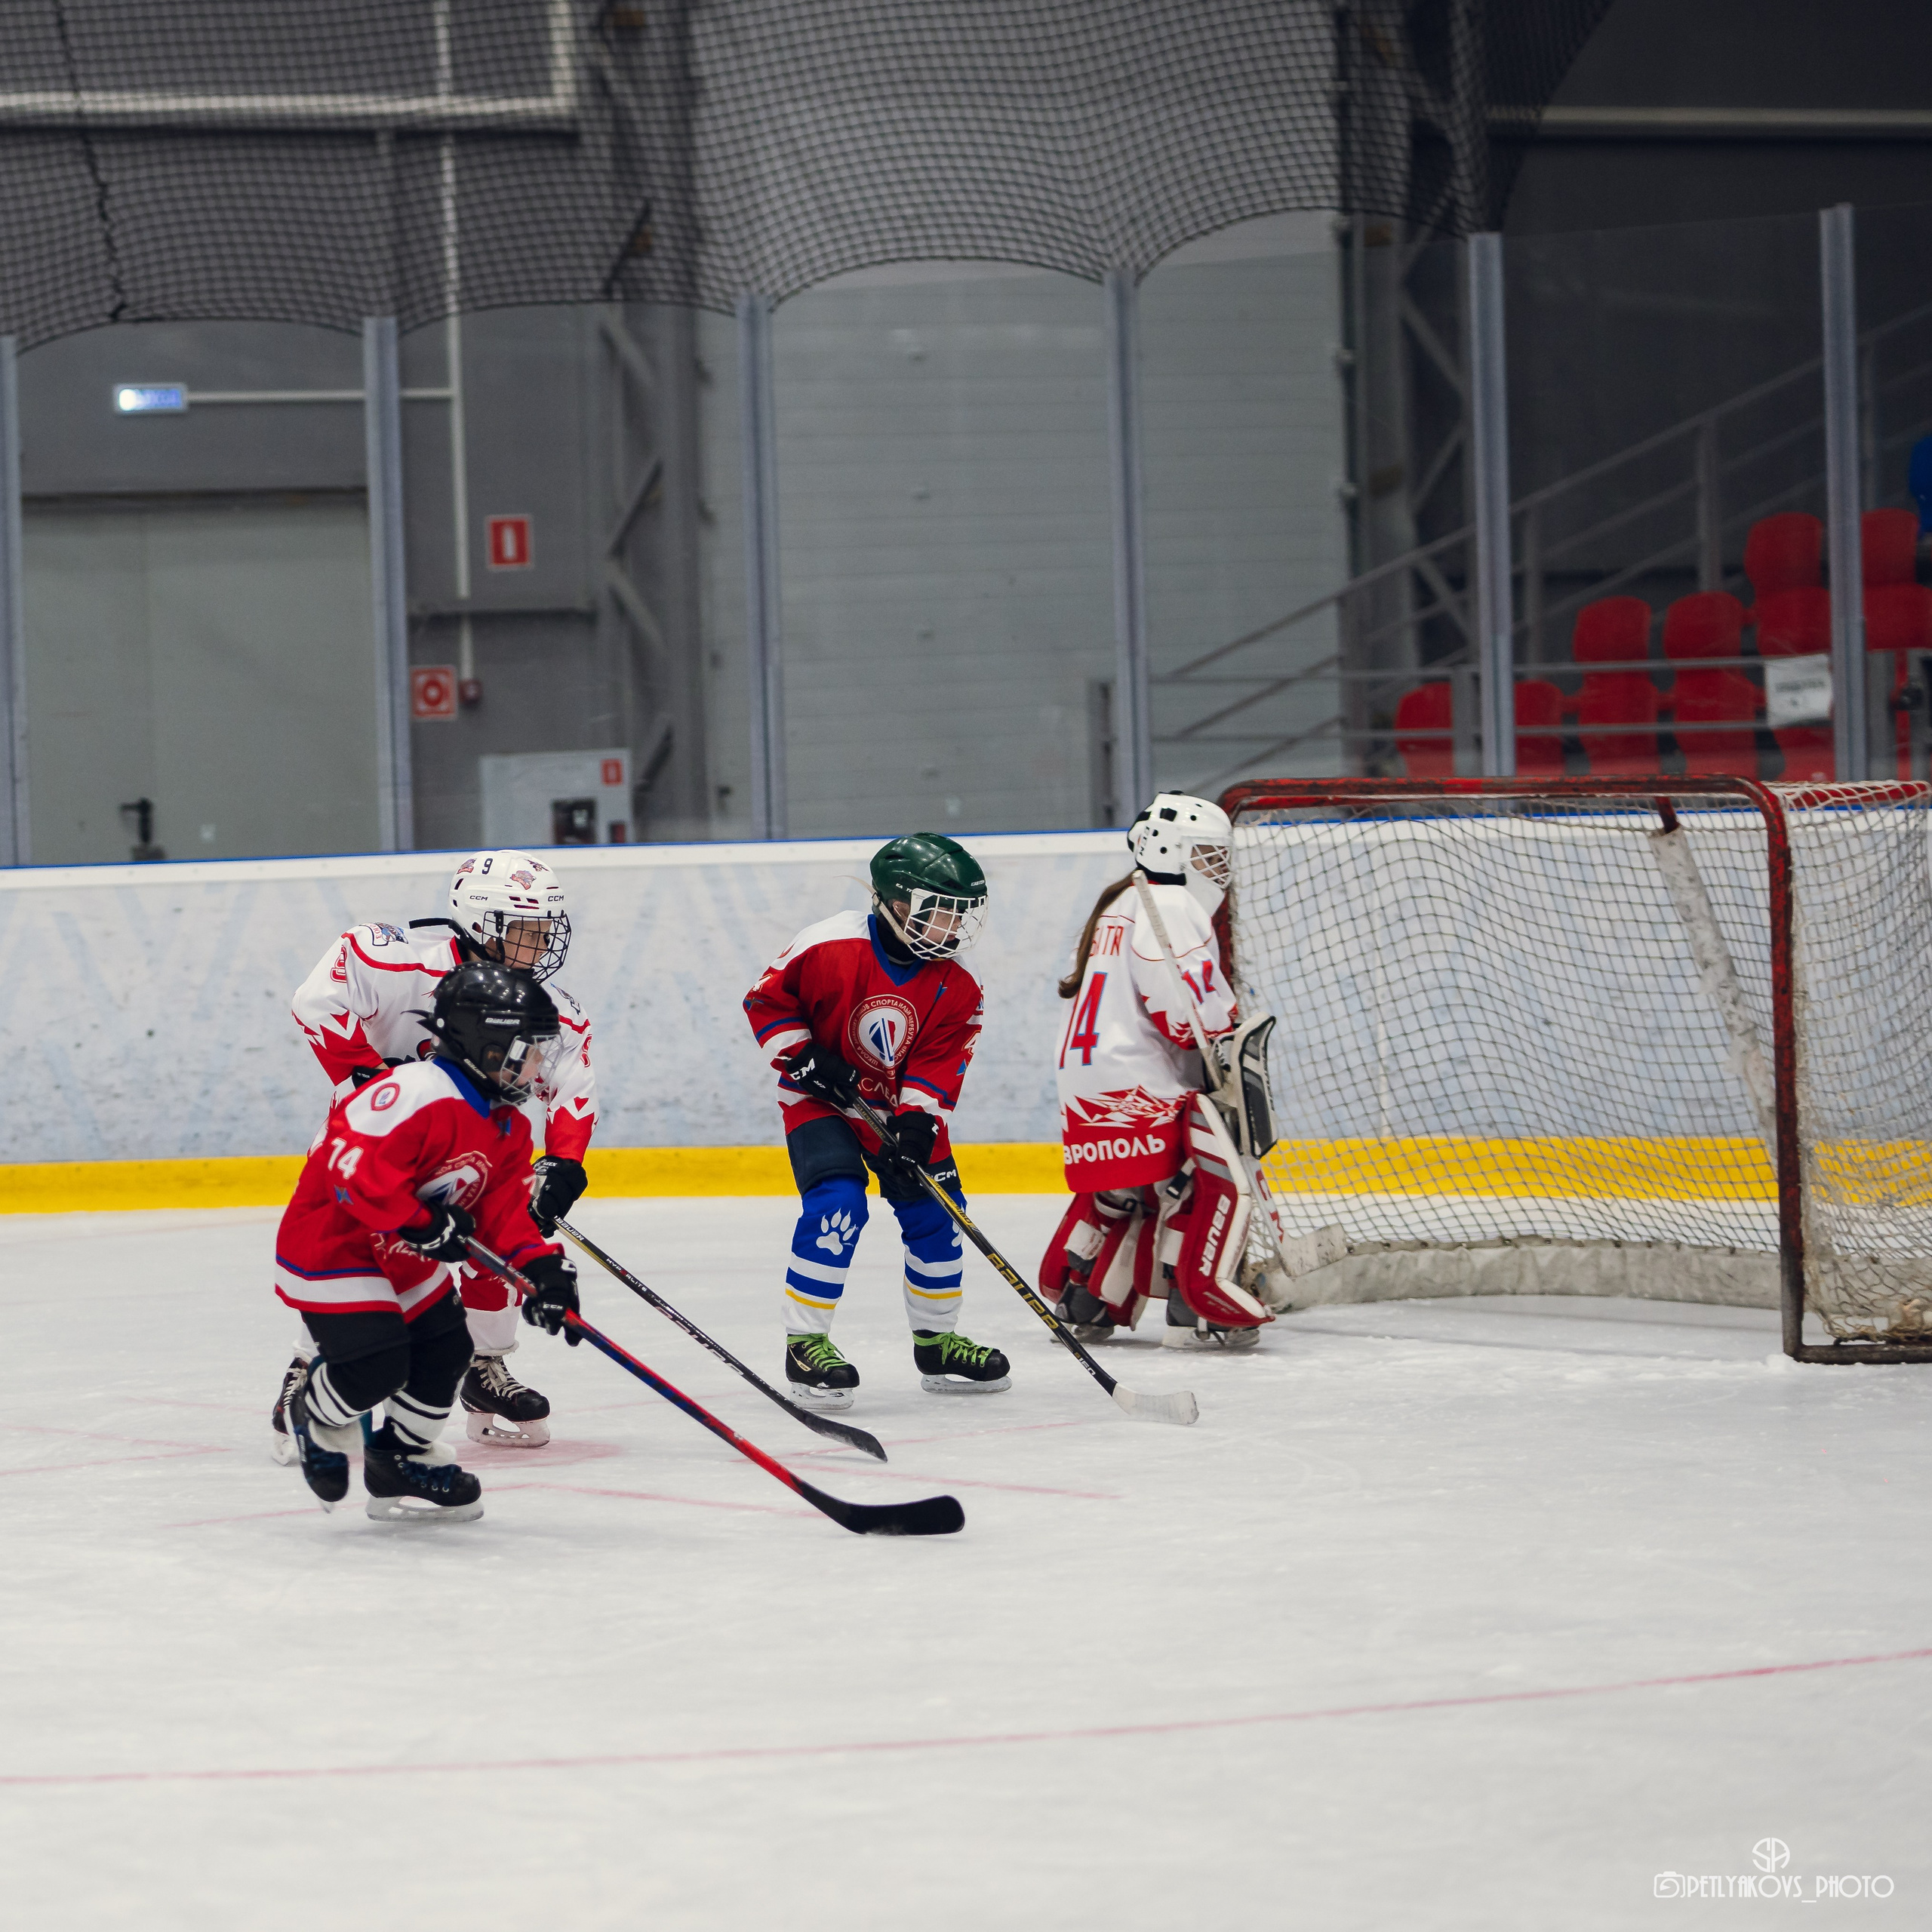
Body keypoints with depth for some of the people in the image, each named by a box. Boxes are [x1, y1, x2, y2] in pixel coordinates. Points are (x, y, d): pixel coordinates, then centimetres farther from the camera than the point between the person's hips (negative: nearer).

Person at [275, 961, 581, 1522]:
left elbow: (505, 1207, 4)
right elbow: (353, 1161, -35)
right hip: (331, 1247, -10)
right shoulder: (420, 1095, -29)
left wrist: (538, 1265, -13)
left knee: (446, 1347, 7)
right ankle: (314, 1412, 16)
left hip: (406, 1258, 10)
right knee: (379, 1364, -17)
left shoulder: (508, 1126, 4)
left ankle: (401, 1460, 27)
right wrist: (420, 1222, -32)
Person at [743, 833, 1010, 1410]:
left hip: (901, 1104, 5)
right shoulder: (829, 947, -22)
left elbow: (939, 1063, -10)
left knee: (936, 1211, 4)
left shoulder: (955, 988, -9)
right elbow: (766, 998, -11)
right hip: (819, 1097, -5)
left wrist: (918, 1123, -25)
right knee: (837, 1204, -24)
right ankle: (805, 1343, -17)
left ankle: (936, 1341, 22)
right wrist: (802, 1055, -19)